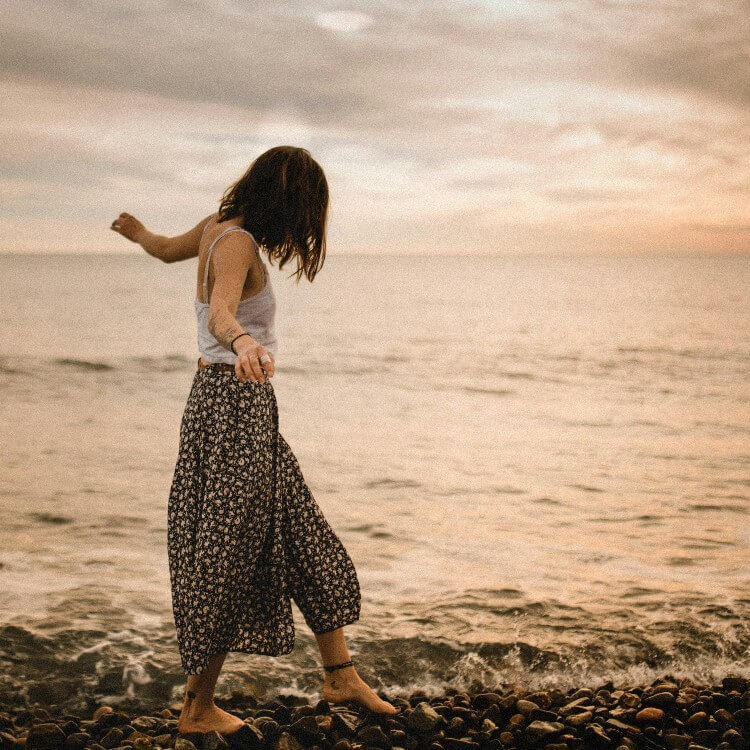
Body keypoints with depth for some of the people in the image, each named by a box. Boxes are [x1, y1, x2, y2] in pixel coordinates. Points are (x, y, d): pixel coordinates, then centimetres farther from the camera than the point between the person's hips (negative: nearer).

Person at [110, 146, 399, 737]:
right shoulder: (238, 244, -17)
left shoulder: (216, 227, 9)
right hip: (238, 404, -10)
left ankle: (341, 676, 21)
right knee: (229, 556, -1)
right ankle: (198, 709, 11)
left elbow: (166, 248, 30)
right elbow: (219, 313, -36)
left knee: (305, 541, 13)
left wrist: (137, 232, 53)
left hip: (221, 398, 10)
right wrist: (243, 343, -58)